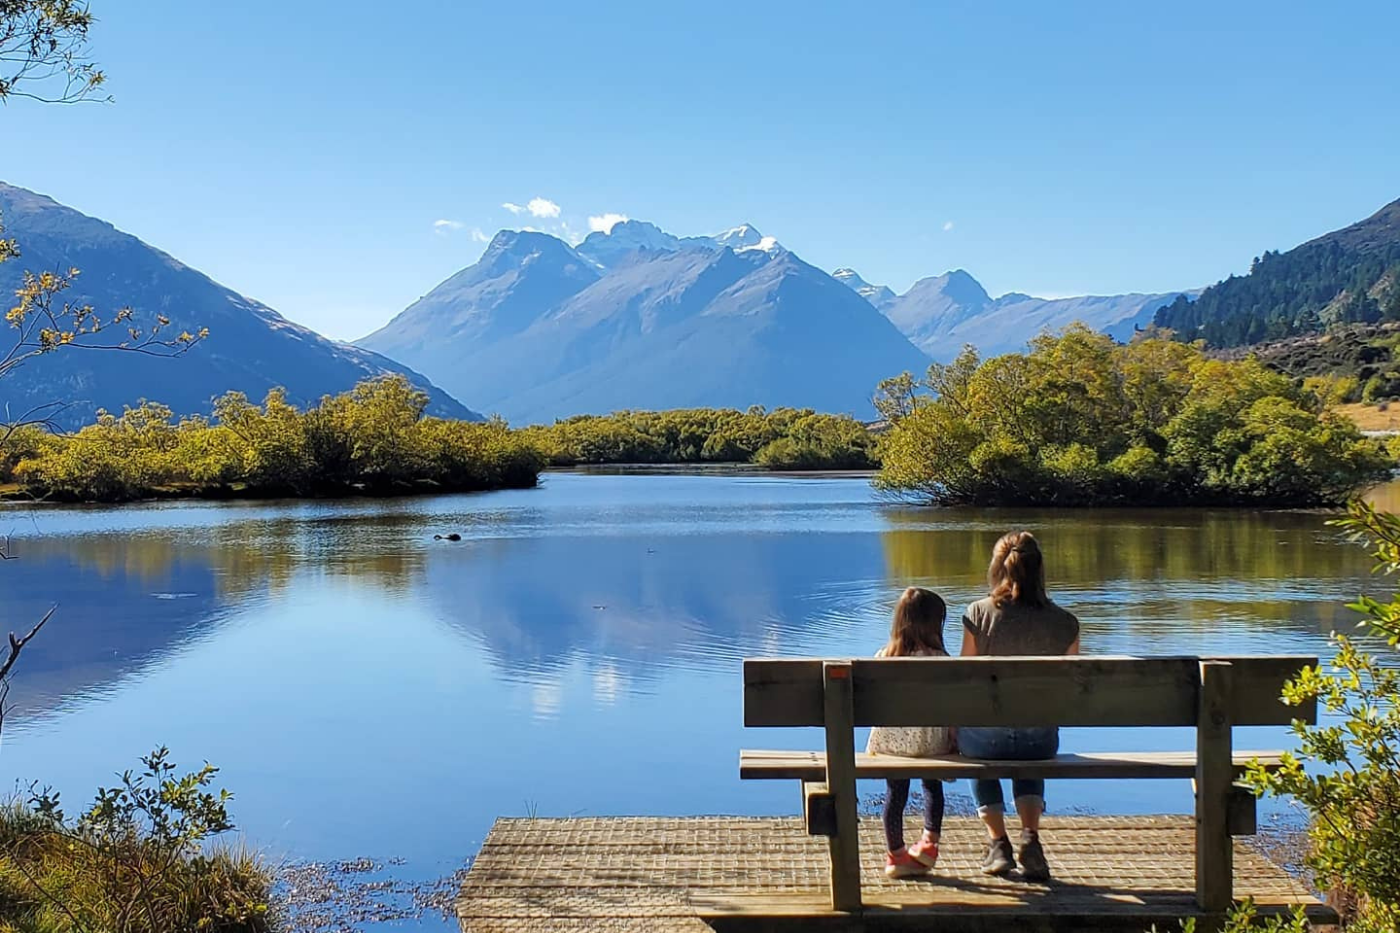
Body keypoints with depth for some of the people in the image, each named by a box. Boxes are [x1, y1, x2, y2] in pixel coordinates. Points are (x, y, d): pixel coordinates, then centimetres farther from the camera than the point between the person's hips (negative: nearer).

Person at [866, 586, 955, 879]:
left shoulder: (883, 657, -7)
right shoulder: (939, 660, -16)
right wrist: (953, 741, 3)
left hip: (890, 740, 2)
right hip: (930, 742, -2)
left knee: (895, 792, 17)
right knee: (932, 784, 26)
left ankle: (895, 853, 26)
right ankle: (929, 841, 26)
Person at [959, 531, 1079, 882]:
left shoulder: (978, 613, -11)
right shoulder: (1065, 623, -6)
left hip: (985, 735, -1)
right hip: (1040, 738, 1)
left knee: (980, 756, 35)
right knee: (1029, 761, 37)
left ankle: (998, 841, 27)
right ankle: (1030, 837, 17)